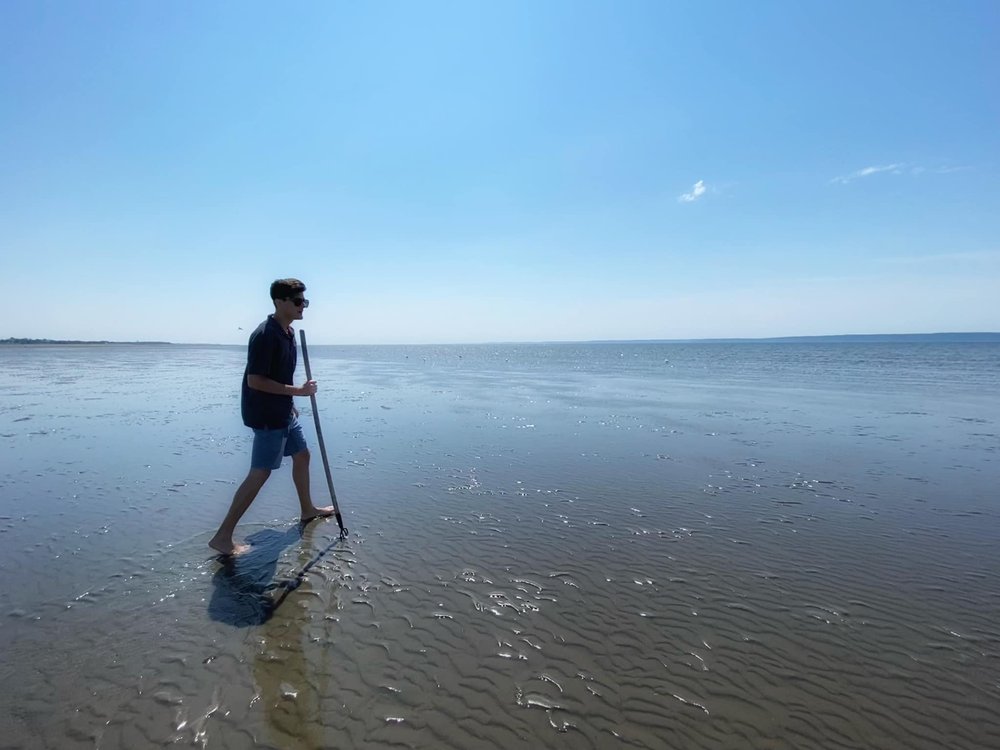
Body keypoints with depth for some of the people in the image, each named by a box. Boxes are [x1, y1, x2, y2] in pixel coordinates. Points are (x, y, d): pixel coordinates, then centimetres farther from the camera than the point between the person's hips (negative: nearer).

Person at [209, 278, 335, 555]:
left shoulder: (288, 332, 8)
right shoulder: (265, 335, -22)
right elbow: (255, 380, -26)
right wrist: (298, 390, -24)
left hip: (282, 411, 10)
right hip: (266, 415, -10)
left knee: (301, 455, 19)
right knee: (260, 473, -5)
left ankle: (308, 510, 37)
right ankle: (223, 536, 5)